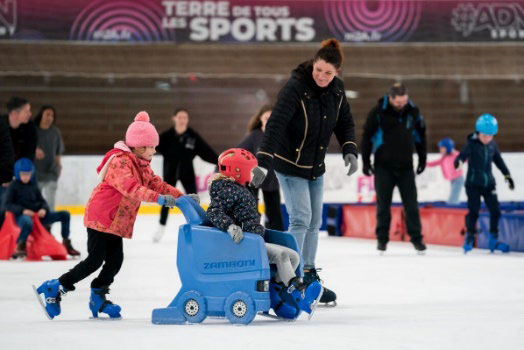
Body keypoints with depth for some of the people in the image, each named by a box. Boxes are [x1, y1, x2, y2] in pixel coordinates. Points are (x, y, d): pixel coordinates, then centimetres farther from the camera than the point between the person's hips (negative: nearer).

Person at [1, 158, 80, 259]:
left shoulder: (33, 186, 15)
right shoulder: (14, 186, -1)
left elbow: (42, 201, 16)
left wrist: (44, 209, -9)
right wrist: (23, 210, -22)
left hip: (38, 215, 6)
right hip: (22, 216, -6)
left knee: (65, 215, 0)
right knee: (27, 222, -45)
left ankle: (66, 244, 7)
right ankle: (19, 248, -27)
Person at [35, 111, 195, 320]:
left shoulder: (143, 167, 13)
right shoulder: (120, 162, -20)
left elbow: (156, 184, 11)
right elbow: (130, 188, -34)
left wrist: (181, 197, -3)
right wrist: (158, 198, -43)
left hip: (116, 222, 9)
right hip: (100, 217, -9)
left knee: (115, 260, 4)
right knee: (95, 260, -9)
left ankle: (98, 297, 19)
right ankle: (56, 288, 2)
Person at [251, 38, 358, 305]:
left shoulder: (336, 89, -5)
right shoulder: (296, 87, -25)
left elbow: (345, 121, 8)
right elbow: (275, 124, -33)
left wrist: (349, 150, -9)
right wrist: (263, 163, -42)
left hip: (315, 166, 7)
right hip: (290, 163, -7)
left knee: (314, 222, 12)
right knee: (301, 218, -14)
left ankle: (309, 277, 23)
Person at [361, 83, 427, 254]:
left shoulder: (413, 111, 0)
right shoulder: (378, 112, -10)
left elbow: (420, 135, 13)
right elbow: (367, 135, -3)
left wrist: (422, 158, 13)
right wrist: (366, 161, -2)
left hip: (406, 167, 2)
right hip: (383, 167, -2)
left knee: (411, 204, 0)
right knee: (383, 204, 3)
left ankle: (416, 238, 7)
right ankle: (382, 239, 12)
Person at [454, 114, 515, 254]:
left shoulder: (492, 144, 4)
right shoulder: (472, 144, -12)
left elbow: (498, 160, 17)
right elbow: (464, 153, -29)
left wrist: (507, 175, 21)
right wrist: (459, 161, -52)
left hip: (489, 183, 5)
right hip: (473, 184, -5)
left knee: (495, 210, 3)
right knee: (473, 211, -11)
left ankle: (493, 239, 17)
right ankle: (469, 238, 5)